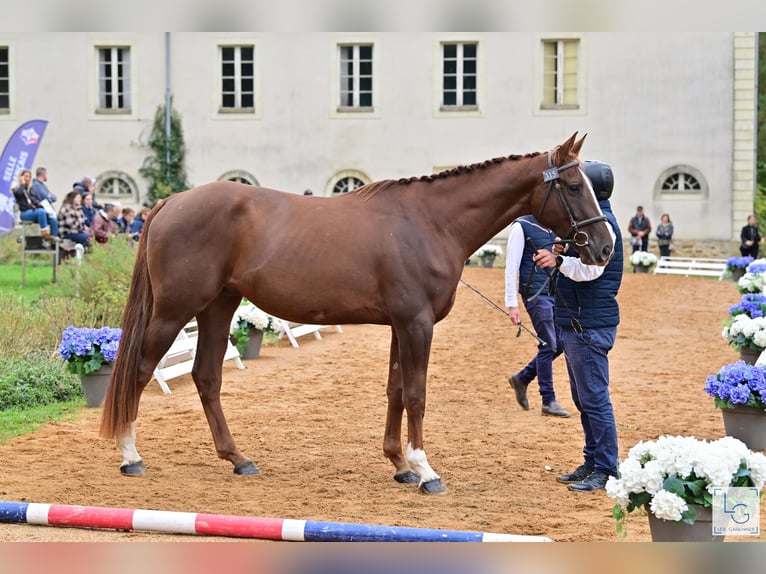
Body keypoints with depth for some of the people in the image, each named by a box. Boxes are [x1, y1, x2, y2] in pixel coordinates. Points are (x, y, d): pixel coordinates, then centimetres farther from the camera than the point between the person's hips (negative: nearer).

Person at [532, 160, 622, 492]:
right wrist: (558, 259, 11)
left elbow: (590, 267, -29)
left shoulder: (602, 222, -16)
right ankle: (592, 463, 24)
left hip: (590, 325, -11)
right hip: (576, 323, 11)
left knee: (594, 398, -7)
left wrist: (559, 262, -41)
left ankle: (606, 471, -2)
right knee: (583, 398, 16)